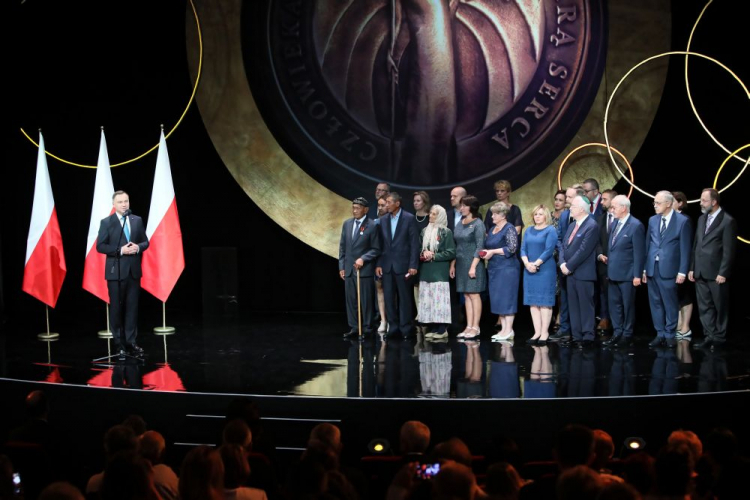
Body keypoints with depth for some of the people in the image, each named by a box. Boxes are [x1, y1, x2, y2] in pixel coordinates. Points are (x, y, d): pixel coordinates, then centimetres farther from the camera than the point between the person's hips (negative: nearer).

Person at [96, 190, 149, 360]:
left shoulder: (137, 220, 8)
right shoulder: (106, 222, -2)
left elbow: (145, 242, 12)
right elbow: (100, 246, -7)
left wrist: (138, 247, -11)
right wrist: (120, 250, -18)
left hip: (134, 270, 3)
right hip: (116, 271, -3)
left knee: (132, 307, 5)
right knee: (116, 308, 3)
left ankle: (130, 342, 11)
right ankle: (119, 344, 11)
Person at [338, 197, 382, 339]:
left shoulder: (372, 225, -6)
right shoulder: (347, 223, 10)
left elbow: (376, 249, -5)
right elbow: (342, 246, 14)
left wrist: (363, 259, -17)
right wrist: (341, 266, 9)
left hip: (364, 269, -5)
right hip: (349, 268, 5)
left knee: (366, 300, 0)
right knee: (350, 300, 6)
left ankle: (367, 329, 7)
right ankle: (354, 328, 12)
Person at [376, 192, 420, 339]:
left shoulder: (409, 218, -5)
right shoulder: (383, 220, 8)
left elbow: (414, 243, -6)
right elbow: (381, 244, 10)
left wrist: (413, 265, -11)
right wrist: (378, 264, 4)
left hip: (403, 265, -4)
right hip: (387, 265, 4)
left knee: (404, 298, 3)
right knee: (389, 298, 5)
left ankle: (405, 328, 9)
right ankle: (393, 327, 13)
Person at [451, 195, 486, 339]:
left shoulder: (478, 224, -7)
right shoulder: (460, 224, 13)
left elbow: (480, 247, -12)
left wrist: (473, 266, -18)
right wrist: (453, 264, 11)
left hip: (473, 263, -7)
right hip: (461, 263, 7)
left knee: (473, 294, -4)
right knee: (466, 296, 6)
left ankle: (475, 327, -1)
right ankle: (469, 326, 8)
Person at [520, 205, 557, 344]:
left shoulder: (550, 230, -2)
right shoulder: (529, 230, 15)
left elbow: (549, 250, -12)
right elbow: (523, 249, 8)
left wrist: (536, 263, -17)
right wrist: (527, 263, -9)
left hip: (545, 270, -6)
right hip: (529, 270, 6)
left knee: (544, 301, -5)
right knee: (533, 302, 4)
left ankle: (544, 333, -3)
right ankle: (537, 332, 6)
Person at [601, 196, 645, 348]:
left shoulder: (636, 226, -13)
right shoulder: (615, 223, 11)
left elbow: (639, 253, -13)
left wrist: (637, 275, -15)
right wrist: (607, 257, 5)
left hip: (627, 274, -7)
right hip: (613, 273, 7)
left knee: (628, 305, 4)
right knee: (614, 304, 10)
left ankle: (627, 335, 13)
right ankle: (617, 333, 19)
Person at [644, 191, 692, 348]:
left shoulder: (682, 221, -5)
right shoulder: (652, 220, 11)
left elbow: (685, 248, -5)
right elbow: (648, 245, 13)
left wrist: (682, 271, -9)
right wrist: (644, 268, 9)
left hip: (668, 269, -5)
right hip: (652, 268, 5)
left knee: (670, 304, 2)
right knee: (655, 302, 8)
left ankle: (670, 335, 11)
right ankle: (660, 334, 15)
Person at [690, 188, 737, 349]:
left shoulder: (728, 221, -9)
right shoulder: (702, 219, 13)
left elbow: (729, 250, -12)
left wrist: (723, 273, -15)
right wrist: (692, 268, 11)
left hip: (716, 273, -7)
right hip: (700, 272, 7)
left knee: (720, 307, 5)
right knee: (704, 307, 7)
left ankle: (719, 338, 14)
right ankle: (709, 337, 12)